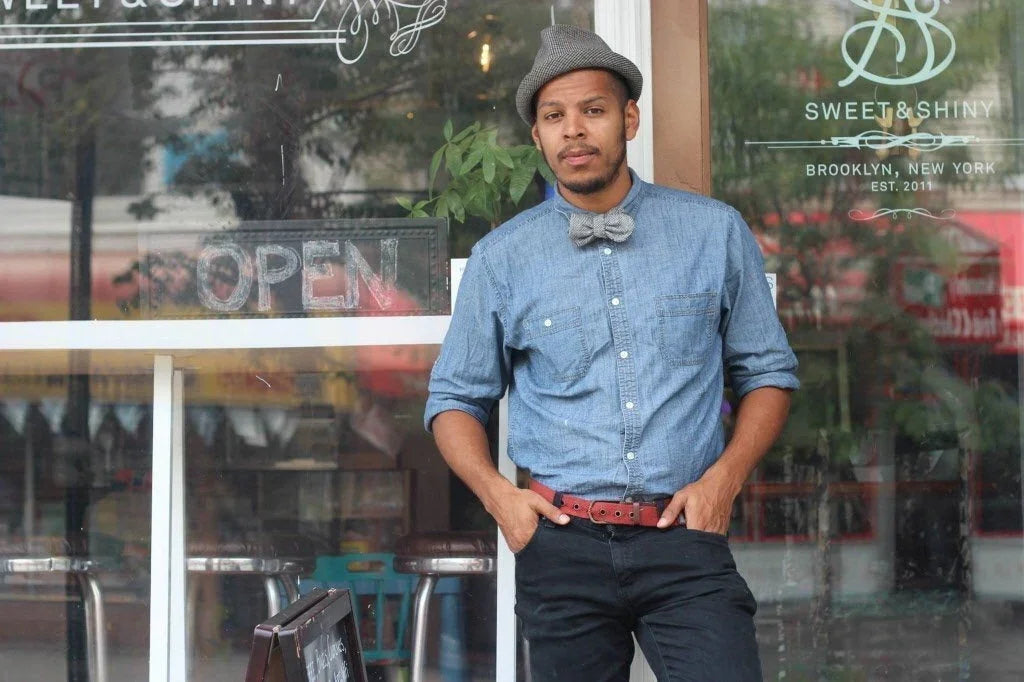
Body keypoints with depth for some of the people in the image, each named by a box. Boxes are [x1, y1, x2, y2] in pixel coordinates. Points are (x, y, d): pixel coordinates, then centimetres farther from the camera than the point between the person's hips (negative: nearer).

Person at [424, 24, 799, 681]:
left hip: (684, 537, -1)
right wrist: (497, 493, -5)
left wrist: (724, 478, -5)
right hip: (561, 545, 1)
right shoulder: (501, 257, 4)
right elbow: (456, 399, 12)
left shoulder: (716, 231, 4)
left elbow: (768, 372, 9)